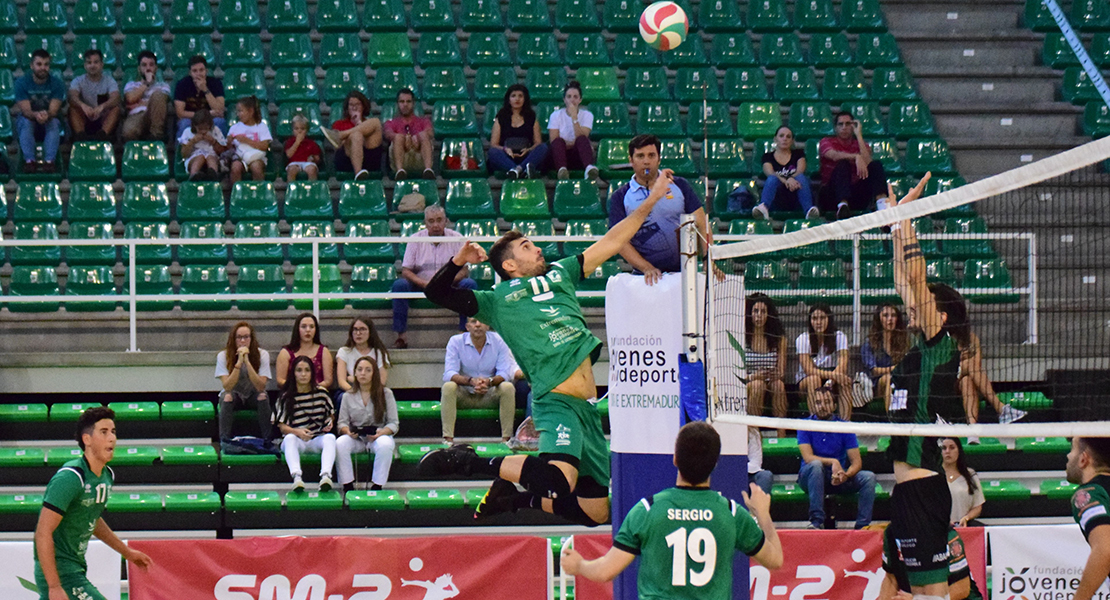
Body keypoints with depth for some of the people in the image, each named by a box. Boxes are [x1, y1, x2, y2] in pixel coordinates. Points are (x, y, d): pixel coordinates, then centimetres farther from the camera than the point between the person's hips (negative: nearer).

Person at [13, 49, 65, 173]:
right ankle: (29, 161, -40)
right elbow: (26, 111, -20)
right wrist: (36, 115, -45)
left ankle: (49, 161, -42)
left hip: (49, 122, 0)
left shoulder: (57, 84, -9)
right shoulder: (21, 83, -11)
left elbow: (54, 110, -19)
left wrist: (47, 115, -45)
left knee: (54, 123, -33)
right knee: (26, 122, -34)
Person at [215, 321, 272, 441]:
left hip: (253, 397, 1)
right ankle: (224, 440, -31)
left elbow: (261, 387, -25)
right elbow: (227, 387, -25)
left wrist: (247, 362, -33)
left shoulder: (262, 355, -14)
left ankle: (265, 440, -23)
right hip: (234, 397, -1)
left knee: (262, 396, -31)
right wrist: (239, 362, -32)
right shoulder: (223, 356, -14)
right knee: (227, 396, -33)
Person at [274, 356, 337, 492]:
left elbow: (331, 414, 21)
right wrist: (297, 432, -21)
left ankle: (325, 475, -55)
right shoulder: (286, 397, 2)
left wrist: (330, 422, -4)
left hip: (317, 440, 1)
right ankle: (296, 477, -58)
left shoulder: (321, 393, 7)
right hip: (296, 440, -1)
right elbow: (282, 426, -1)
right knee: (290, 438, -36)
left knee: (330, 437, -32)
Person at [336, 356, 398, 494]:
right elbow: (342, 422, 8)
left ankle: (377, 486, -30)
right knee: (340, 444, -32)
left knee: (385, 445, -38)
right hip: (356, 438, 1)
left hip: (378, 436, -1)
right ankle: (347, 487, -28)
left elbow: (394, 423, 2)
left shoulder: (386, 393, 5)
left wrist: (381, 432, -18)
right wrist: (348, 431, -15)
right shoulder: (348, 396, 11)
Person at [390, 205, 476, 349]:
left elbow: (464, 271, -5)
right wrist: (425, 284, -24)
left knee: (470, 284, -28)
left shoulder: (456, 239, -3)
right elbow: (405, 271, -5)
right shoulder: (416, 239, -2)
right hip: (420, 287, 0)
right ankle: (401, 336, -27)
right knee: (399, 285, -28)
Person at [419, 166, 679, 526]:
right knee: (559, 481, -33)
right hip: (555, 402, -7)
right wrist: (458, 263, -15)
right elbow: (437, 293, 2)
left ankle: (513, 497, 26)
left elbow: (610, 243, 24)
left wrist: (652, 200, 22)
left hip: (588, 408, 7)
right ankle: (469, 462, -13)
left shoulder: (559, 275, 21)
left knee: (595, 511, 6)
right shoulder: (497, 300, 6)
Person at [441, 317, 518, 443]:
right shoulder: (455, 342, -10)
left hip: (489, 396, 1)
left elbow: (505, 373, -13)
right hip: (464, 396, -1)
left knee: (508, 387, -27)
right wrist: (471, 381, -38)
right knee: (448, 387, -30)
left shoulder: (498, 341, -7)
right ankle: (448, 439, -34)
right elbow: (449, 373, -19)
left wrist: (489, 381, -36)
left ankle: (506, 438, -26)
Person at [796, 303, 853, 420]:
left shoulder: (839, 336, -6)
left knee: (845, 381, -31)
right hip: (806, 381, -1)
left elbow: (842, 367, -18)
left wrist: (830, 381, -38)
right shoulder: (803, 339, -11)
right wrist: (832, 375, -36)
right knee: (814, 379, -36)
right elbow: (808, 370, -21)